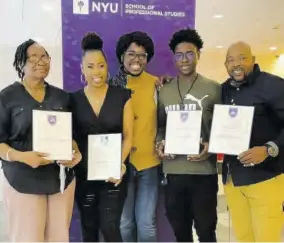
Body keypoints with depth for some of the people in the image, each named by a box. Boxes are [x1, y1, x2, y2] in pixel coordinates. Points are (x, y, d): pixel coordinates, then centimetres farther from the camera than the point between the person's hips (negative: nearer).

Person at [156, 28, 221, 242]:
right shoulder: (164, 91, 9)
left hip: (203, 171, -3)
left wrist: (211, 147, -17)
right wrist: (160, 143, -5)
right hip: (173, 171, 3)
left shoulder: (213, 88, -1)